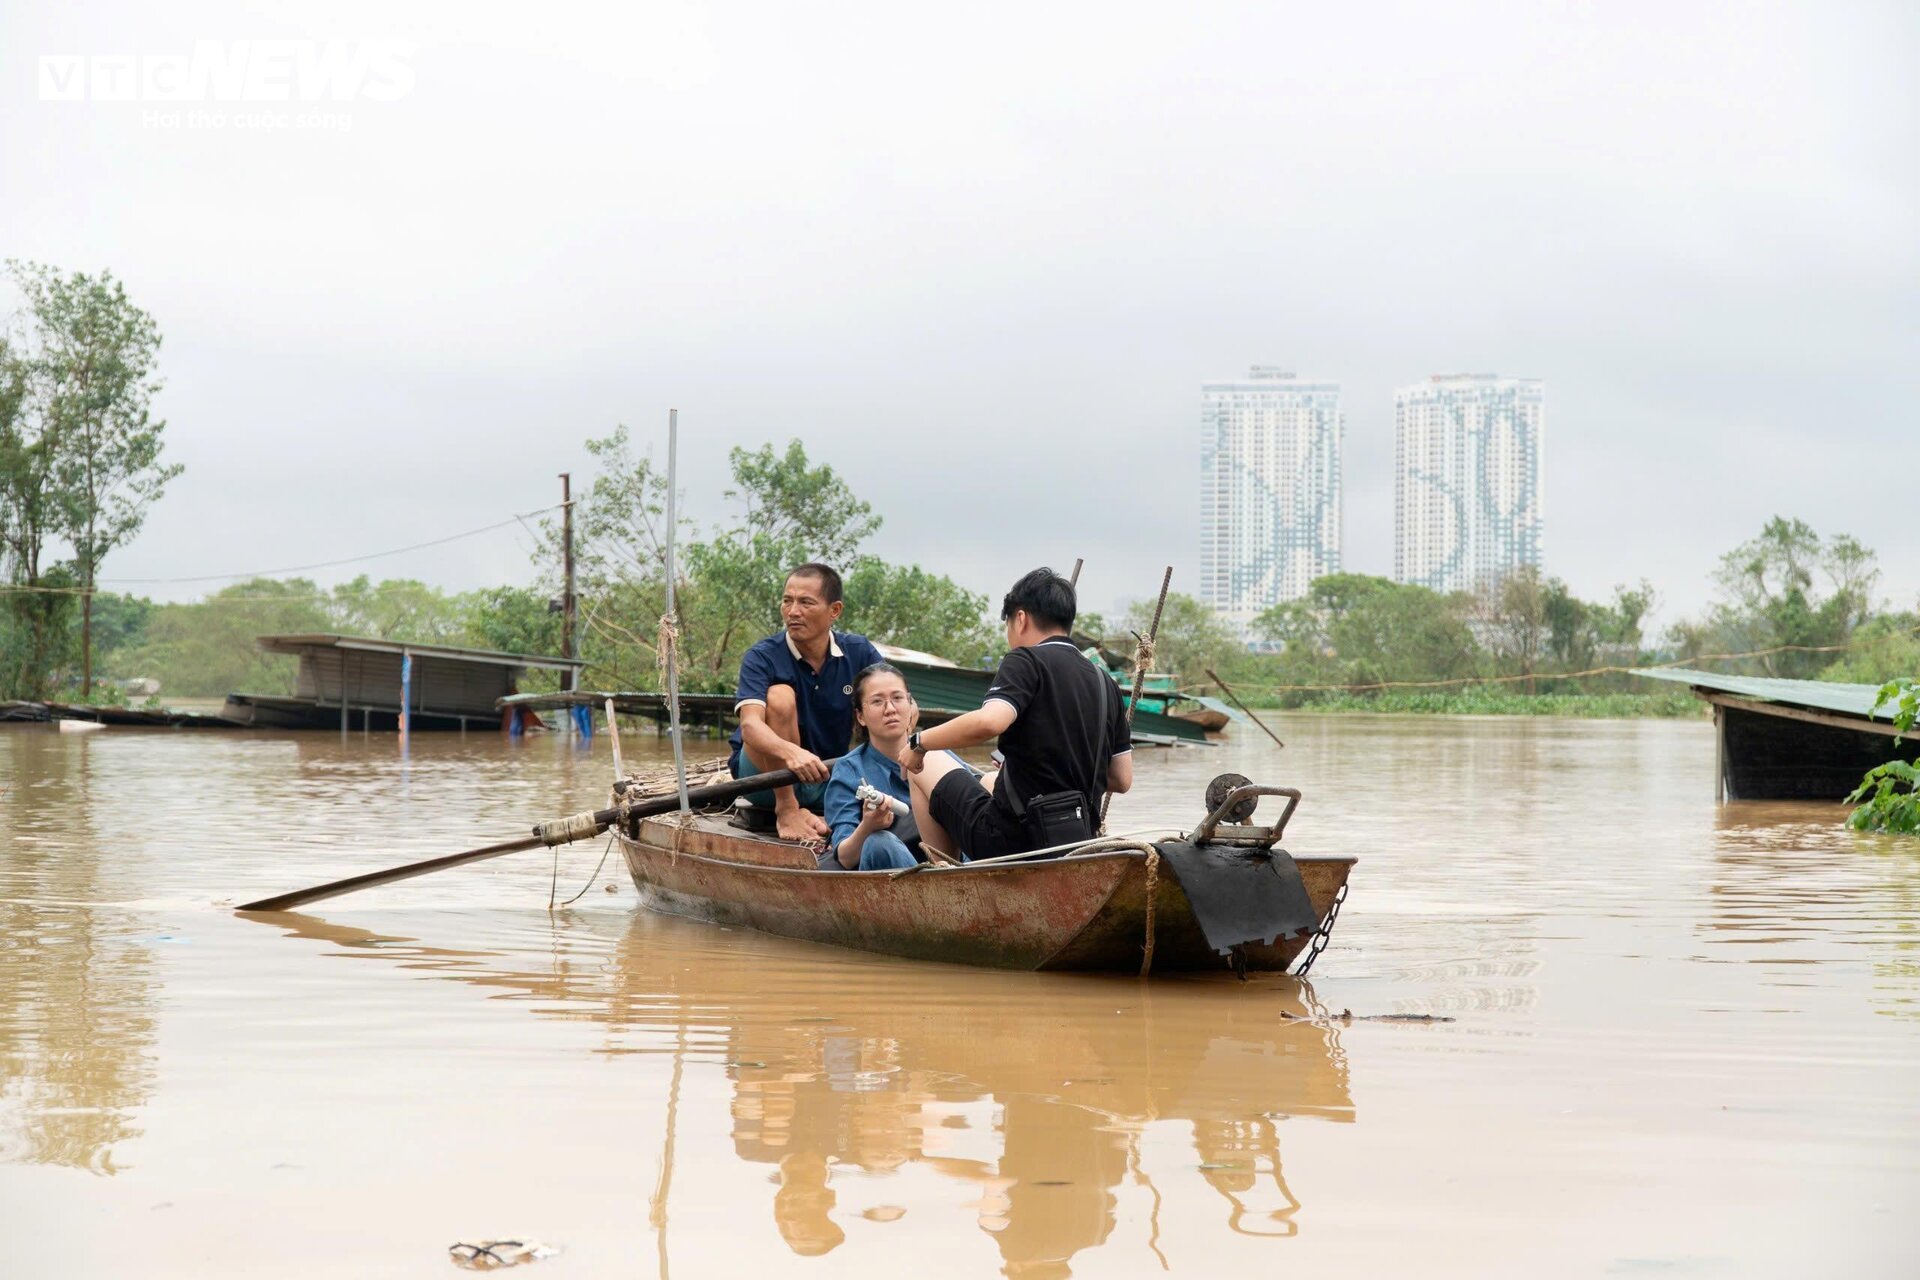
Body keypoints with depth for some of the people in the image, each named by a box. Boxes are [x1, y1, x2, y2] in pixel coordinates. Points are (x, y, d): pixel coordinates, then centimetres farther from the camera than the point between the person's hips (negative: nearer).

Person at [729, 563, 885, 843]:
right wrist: (791, 753, -53)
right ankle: (786, 811, -24)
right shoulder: (762, 658, -15)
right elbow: (750, 726, -31)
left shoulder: (860, 653, -3)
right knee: (780, 695, -29)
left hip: (828, 776, 4)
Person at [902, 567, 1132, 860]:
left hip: (1009, 840, -8)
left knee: (924, 764, 15)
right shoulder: (1105, 683, 11)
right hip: (1079, 841, 8)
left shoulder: (1027, 662, -9)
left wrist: (919, 742, -15)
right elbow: (1123, 780, 12)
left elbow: (988, 722, -29)